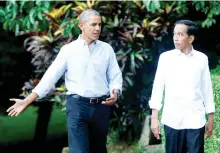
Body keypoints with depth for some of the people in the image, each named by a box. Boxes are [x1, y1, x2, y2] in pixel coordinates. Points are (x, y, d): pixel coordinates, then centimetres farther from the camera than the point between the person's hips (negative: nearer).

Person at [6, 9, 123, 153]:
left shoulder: (107, 49, 6)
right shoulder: (68, 49, 1)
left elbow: (116, 77, 7)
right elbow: (50, 77, 0)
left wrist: (115, 93, -15)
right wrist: (26, 101, -4)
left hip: (101, 106, 3)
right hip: (77, 105, -2)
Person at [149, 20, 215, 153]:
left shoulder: (202, 59, 4)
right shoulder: (166, 57, 1)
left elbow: (207, 88, 8)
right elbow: (158, 87, 1)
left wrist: (211, 118, 9)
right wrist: (154, 118, -4)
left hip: (196, 120, 0)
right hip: (172, 120, 0)